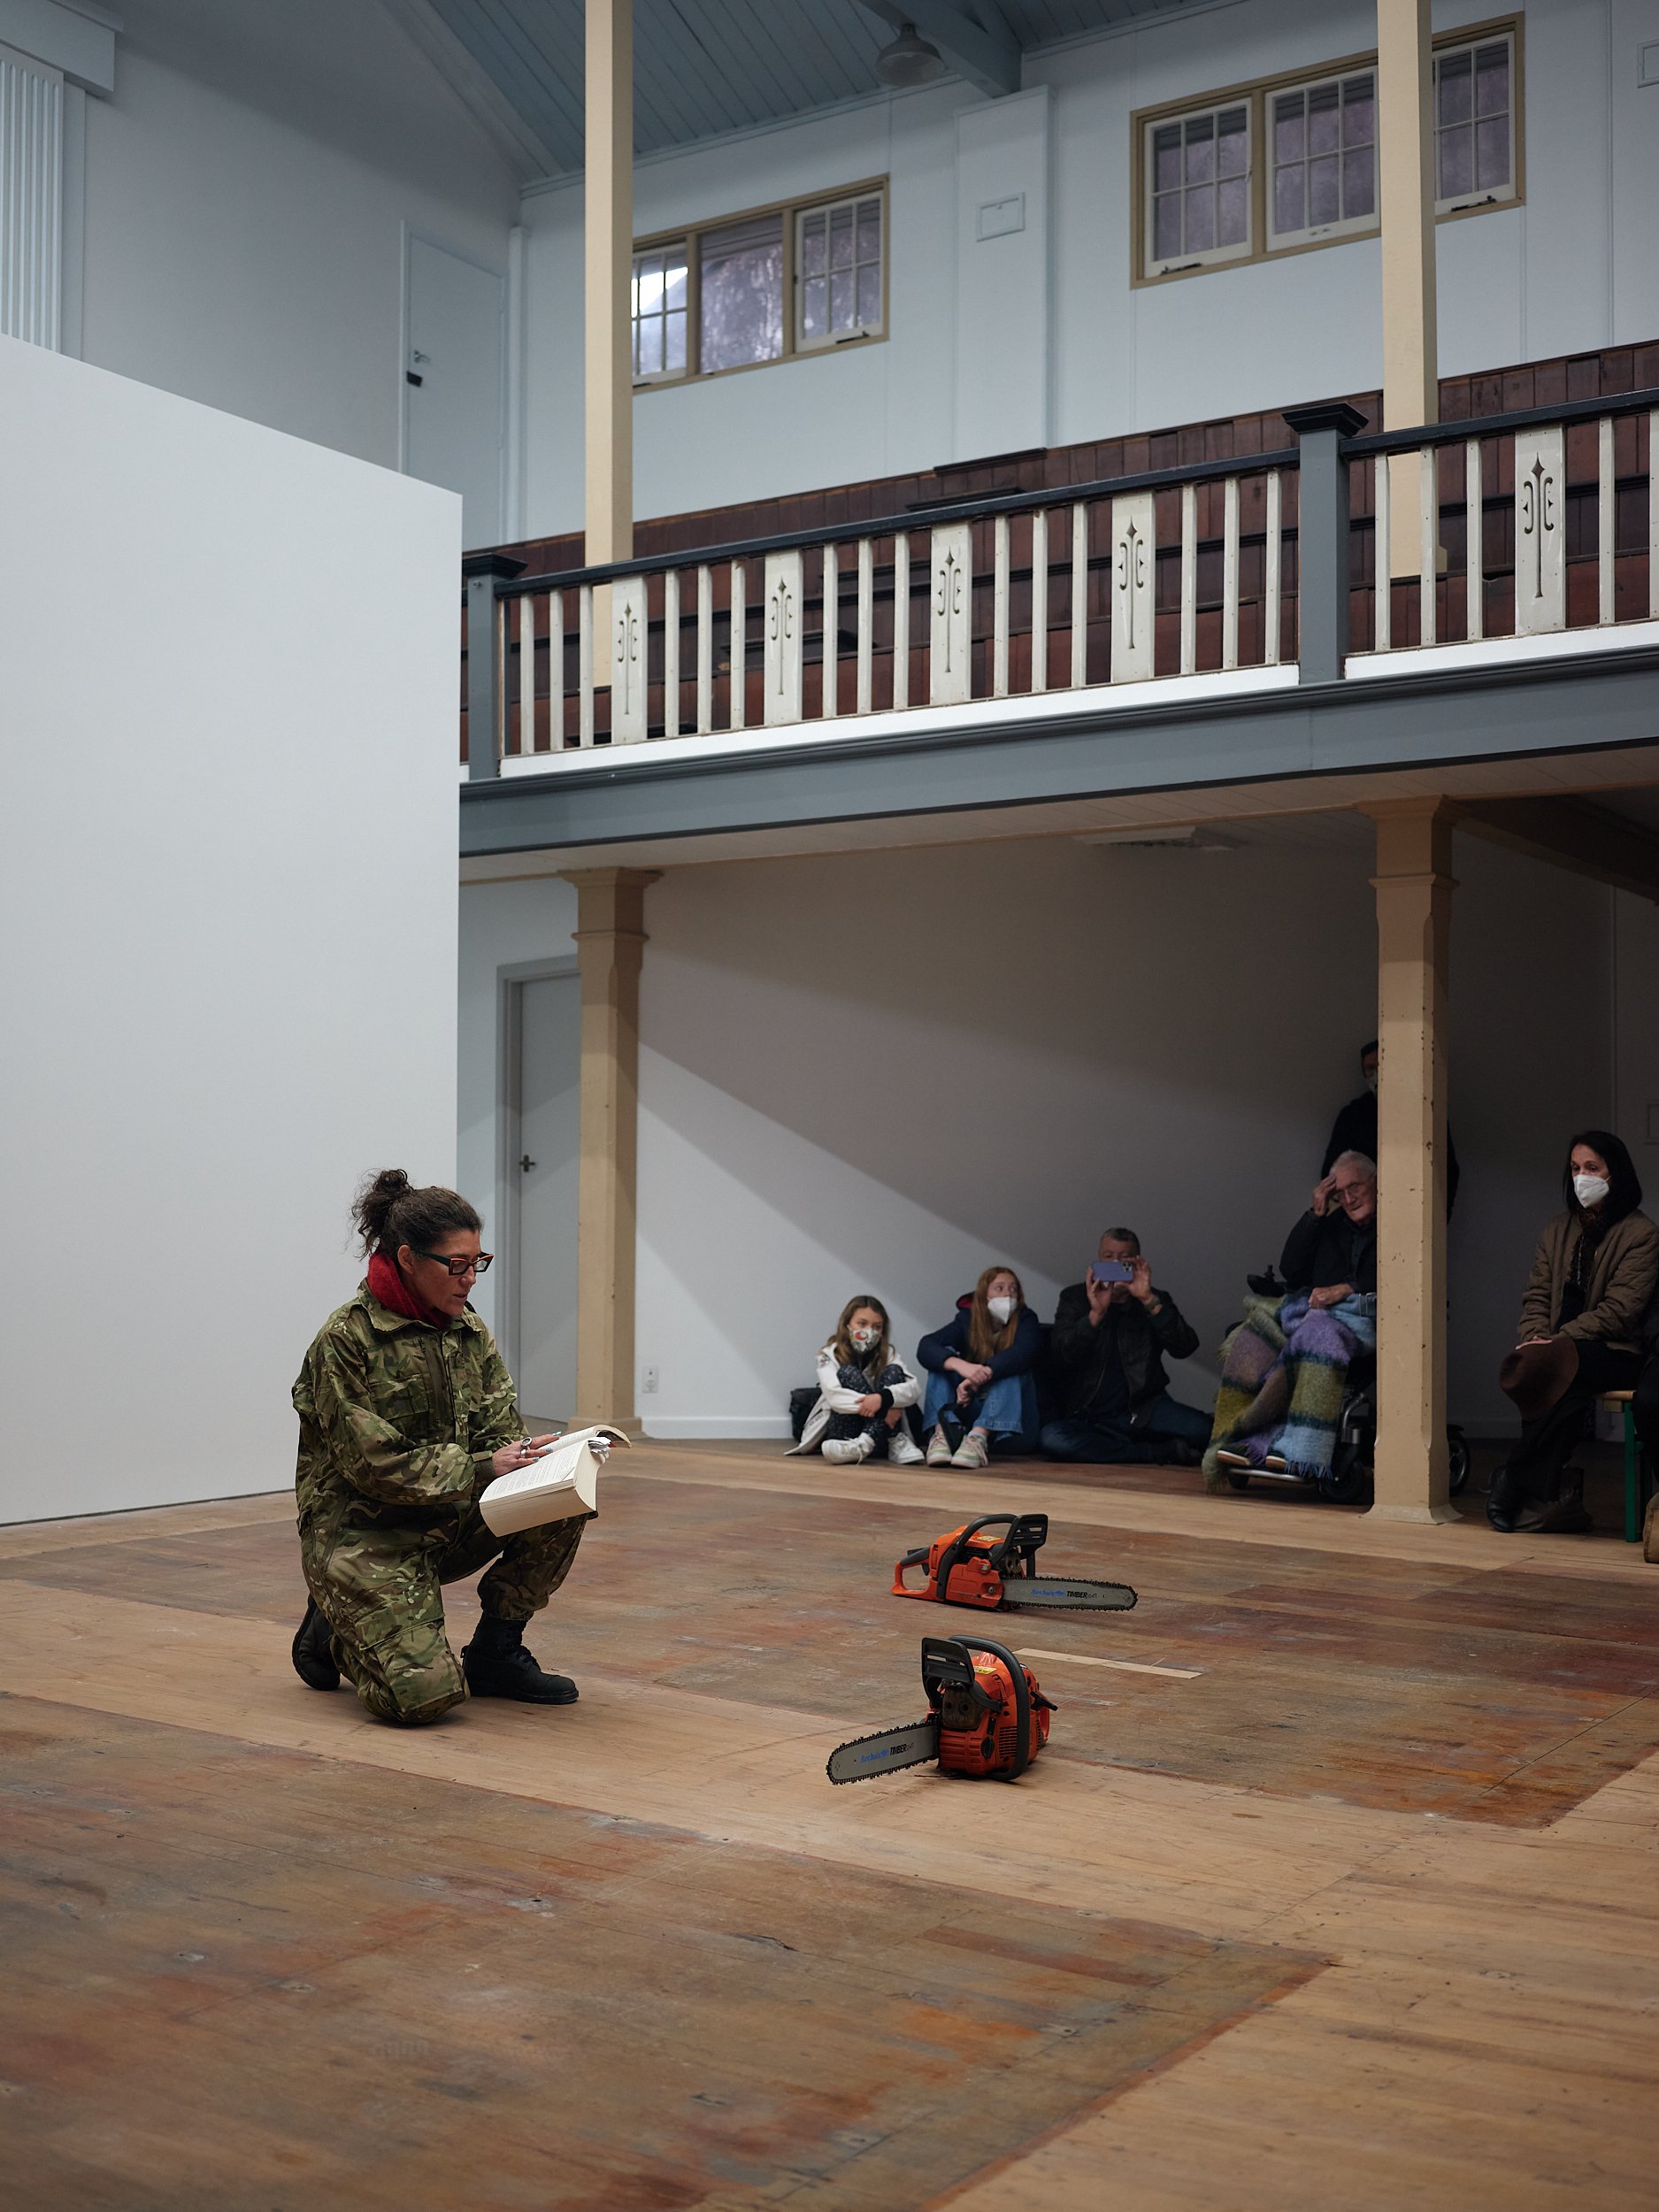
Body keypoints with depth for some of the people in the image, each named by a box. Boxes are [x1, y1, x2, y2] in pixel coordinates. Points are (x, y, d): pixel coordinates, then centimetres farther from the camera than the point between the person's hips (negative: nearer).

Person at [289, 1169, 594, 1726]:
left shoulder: (469, 1331, 5)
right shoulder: (346, 1338, -16)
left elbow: (499, 1430, 3)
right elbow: (375, 1464, -20)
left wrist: (535, 1461, -21)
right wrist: (482, 1467, -26)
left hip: (449, 1523, 7)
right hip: (362, 1533, -7)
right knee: (426, 1693, -25)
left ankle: (494, 1653, 0)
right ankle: (335, 1632, 9)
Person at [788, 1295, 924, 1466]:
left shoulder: (887, 1354, 3)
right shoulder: (830, 1355, -3)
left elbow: (915, 1387, -14)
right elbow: (834, 1396, -22)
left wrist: (883, 1397, -35)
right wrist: (883, 1409, -30)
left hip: (879, 1432, 2)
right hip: (842, 1432, -2)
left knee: (894, 1371, -17)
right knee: (848, 1373, -24)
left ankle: (866, 1443, -35)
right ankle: (895, 1443, -32)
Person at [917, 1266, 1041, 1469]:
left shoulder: (1024, 1320, -2)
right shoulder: (967, 1320, 2)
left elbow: (1024, 1352, -25)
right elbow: (925, 1347, -16)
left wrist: (982, 1375, -40)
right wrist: (959, 1365, -38)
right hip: (967, 1410, 2)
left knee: (1010, 1368, -26)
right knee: (944, 1359, -15)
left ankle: (978, 1438, -46)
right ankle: (943, 1431, -38)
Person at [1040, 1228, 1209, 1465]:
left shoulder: (1156, 1301, 8)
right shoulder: (1075, 1298, 7)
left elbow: (1186, 1348, -10)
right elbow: (1060, 1358, -8)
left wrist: (1149, 1301, -19)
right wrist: (1095, 1314, -20)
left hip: (1143, 1411, -1)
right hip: (1089, 1416, 1)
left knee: (1202, 1428, -29)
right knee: (1052, 1438, -34)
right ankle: (1163, 1452, -23)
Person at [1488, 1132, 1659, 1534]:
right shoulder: (1558, 1228, 19)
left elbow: (1619, 1309, -10)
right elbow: (1537, 1295, 14)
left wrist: (1557, 1339, -20)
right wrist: (1534, 1336, -8)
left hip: (1615, 1353, -4)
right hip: (1563, 1350, 4)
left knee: (1555, 1364, -36)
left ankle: (1515, 1480, -26)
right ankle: (1544, 1497, -32)